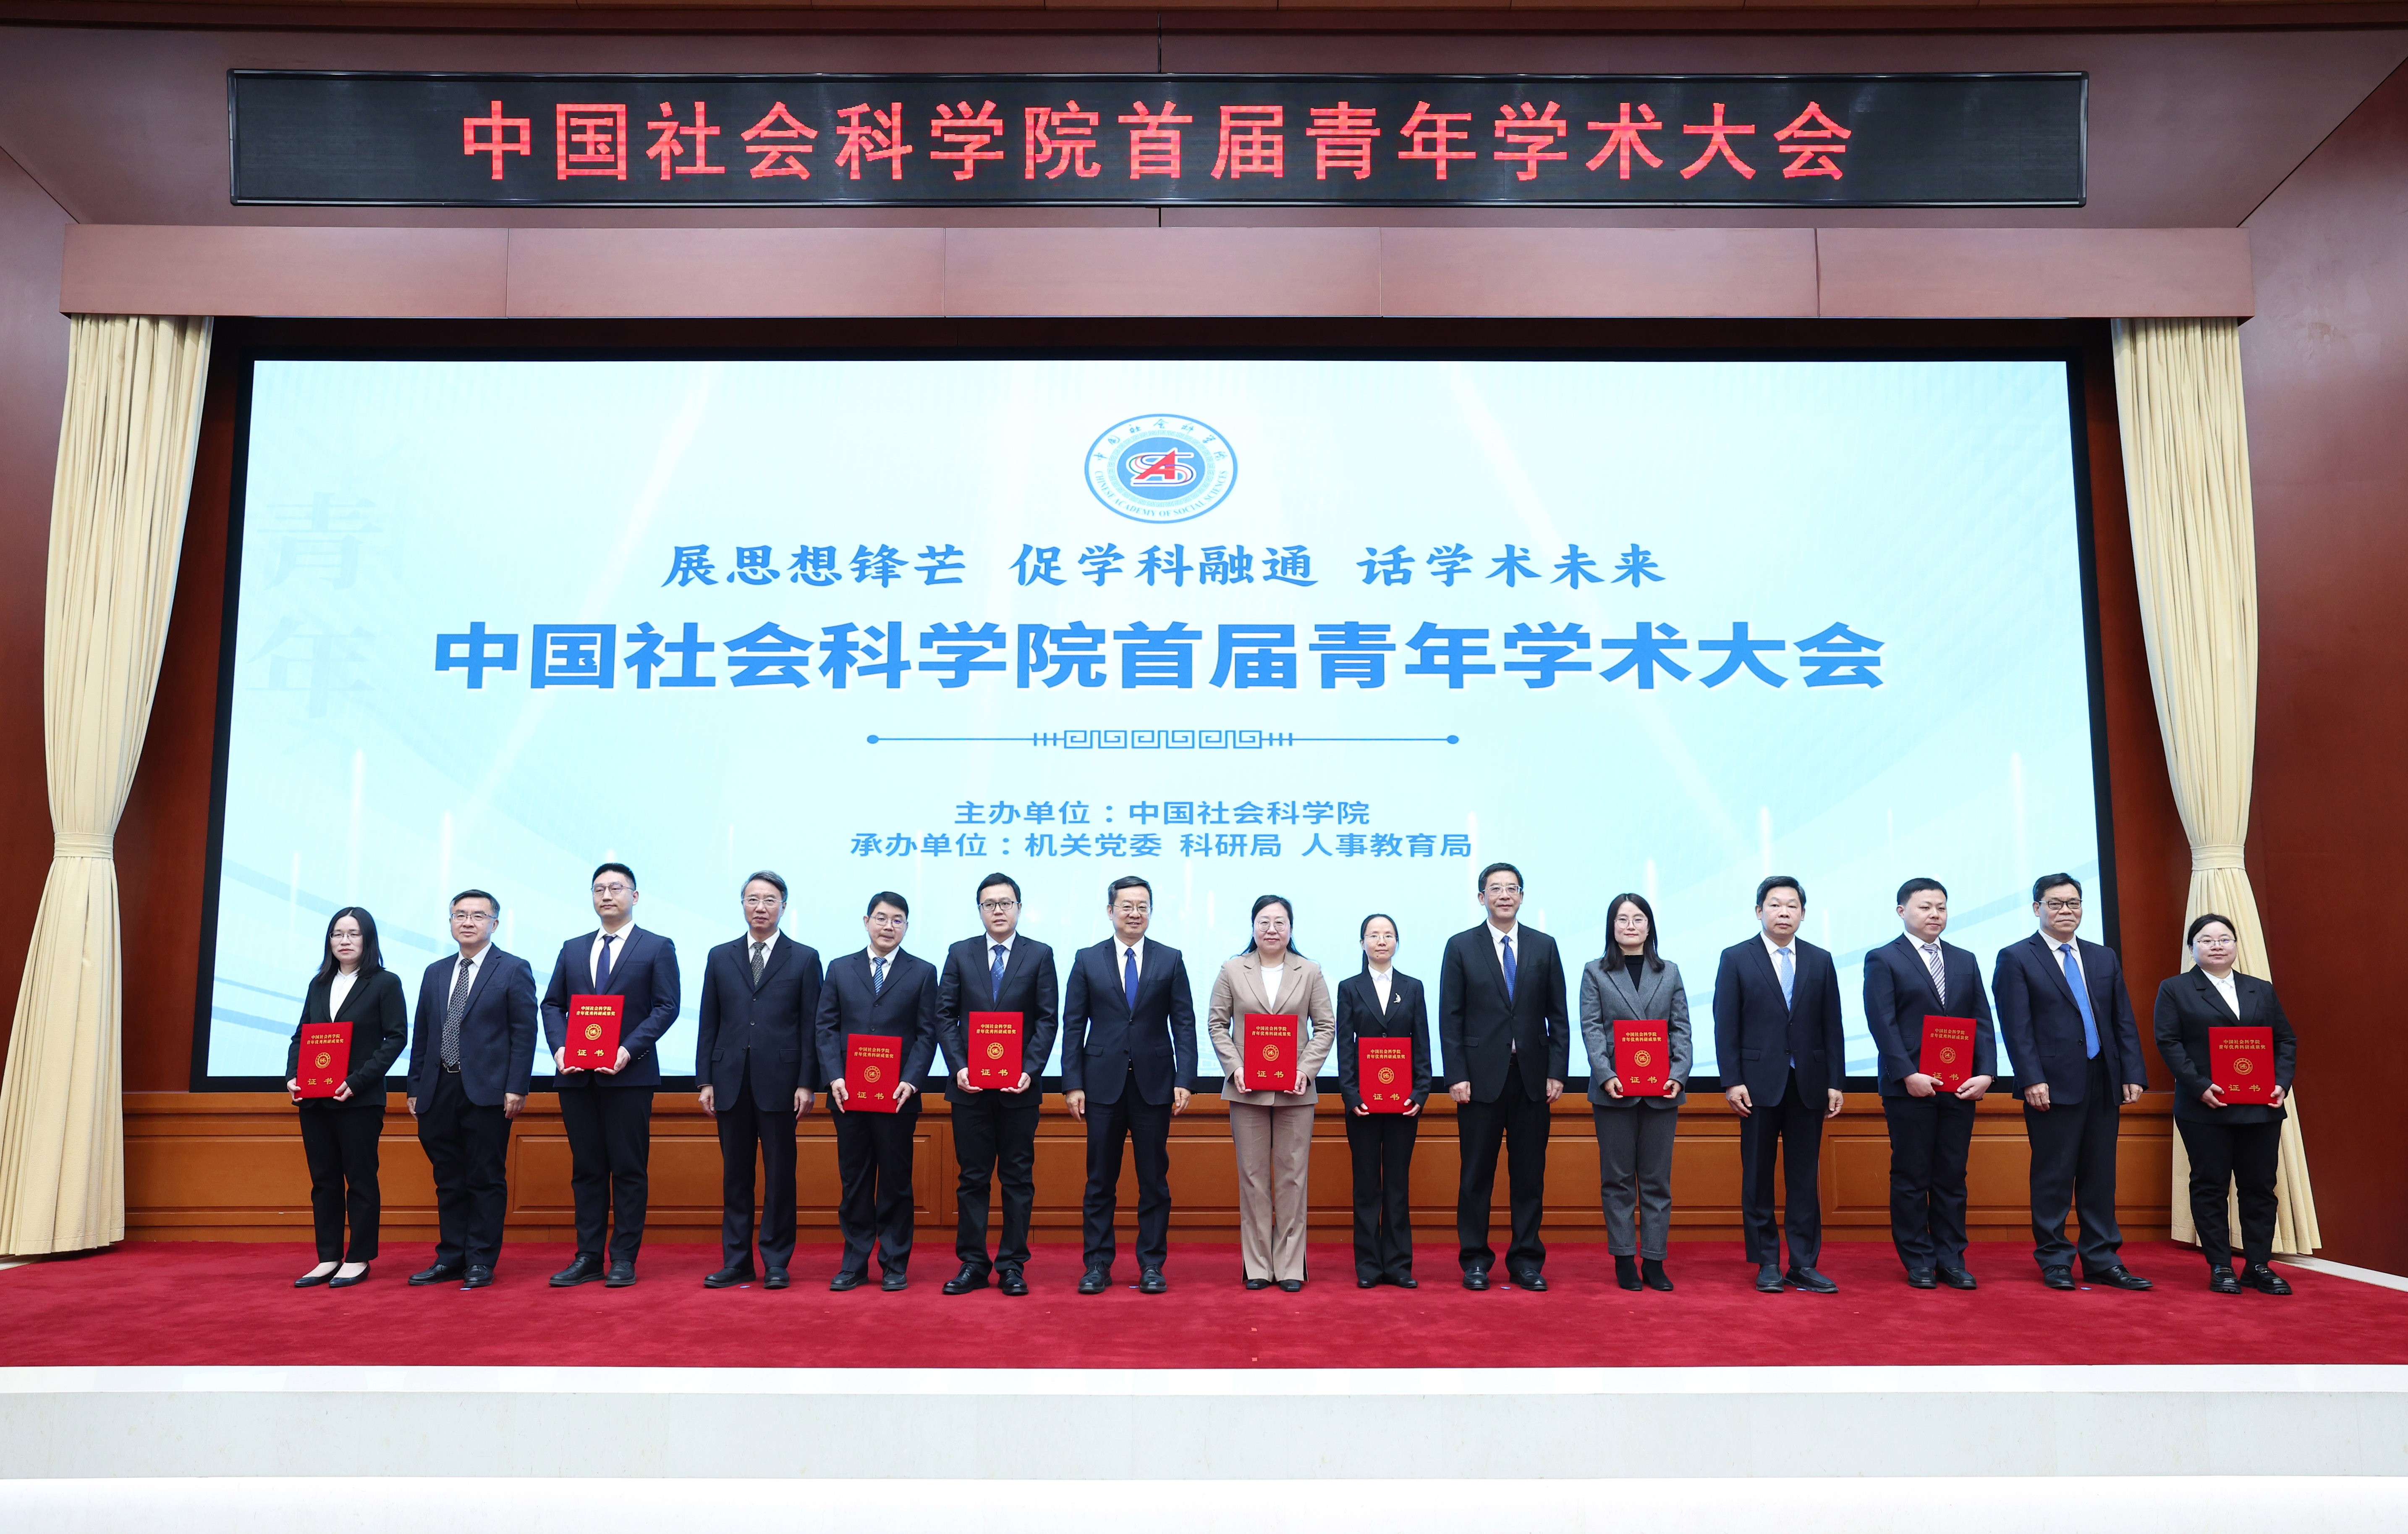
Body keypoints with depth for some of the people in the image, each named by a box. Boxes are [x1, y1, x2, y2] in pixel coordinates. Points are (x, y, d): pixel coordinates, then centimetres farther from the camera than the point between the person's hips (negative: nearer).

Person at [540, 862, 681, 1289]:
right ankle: (588, 1258, 14)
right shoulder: (572, 949, 16)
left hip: (629, 1074, -4)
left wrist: (629, 1049, -16)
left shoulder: (657, 948, 3)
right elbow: (552, 1004, 14)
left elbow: (666, 1008, -5)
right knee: (586, 1169, 8)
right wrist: (559, 1047, -4)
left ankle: (624, 1259, 7)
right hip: (576, 1075, 4)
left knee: (629, 1169, 0)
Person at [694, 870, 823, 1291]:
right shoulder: (720, 957, 12)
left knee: (780, 1175, 2)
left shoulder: (804, 959, 4)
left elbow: (811, 1026, 1)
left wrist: (807, 1084, -6)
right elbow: (709, 1023, 10)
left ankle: (776, 1263, 11)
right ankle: (736, 1262, 16)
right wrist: (706, 1080, 4)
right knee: (735, 1174, 8)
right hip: (731, 1082, 3)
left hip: (779, 1082, -2)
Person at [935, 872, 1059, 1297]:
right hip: (970, 1086, 1)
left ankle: (1013, 1266, 12)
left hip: (1019, 1087, -1)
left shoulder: (1039, 955, 4)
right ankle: (973, 1265, 14)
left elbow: (1048, 1019, 0)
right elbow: (945, 1016, 5)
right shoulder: (960, 954, 8)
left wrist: (1030, 1071, -11)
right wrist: (959, 1067, -8)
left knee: (1018, 1178, 4)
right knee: (972, 1178, 6)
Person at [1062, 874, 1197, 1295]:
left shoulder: (1171, 960, 5)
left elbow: (1184, 1024, 2)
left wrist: (1185, 1081, -6)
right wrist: (1073, 1084, -4)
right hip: (1103, 1084, 0)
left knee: (1154, 1180, 5)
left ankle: (1152, 1265, 14)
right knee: (1100, 1181, 5)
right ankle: (1097, 1265, 14)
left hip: (1154, 1084, 0)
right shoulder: (1087, 960, 5)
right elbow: (1073, 1026, 4)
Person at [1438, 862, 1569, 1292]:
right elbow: (1450, 1017, -1)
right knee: (1477, 1174, 4)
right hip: (1481, 1077, -2)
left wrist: (1557, 1073, 0)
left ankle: (1526, 1260, 17)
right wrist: (1456, 1076, -8)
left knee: (1530, 1174, 6)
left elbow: (1558, 1016, 7)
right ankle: (1475, 1260, 14)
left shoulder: (1544, 946, 8)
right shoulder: (1461, 947, 2)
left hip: (1533, 1077, 2)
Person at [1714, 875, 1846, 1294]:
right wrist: (1732, 1082, -9)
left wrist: (1835, 1082, 2)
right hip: (1759, 1083, -2)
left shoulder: (1821, 961, 9)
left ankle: (1804, 1264, 11)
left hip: (1808, 1084, 2)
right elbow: (1726, 1027, -2)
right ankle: (1767, 1264, 12)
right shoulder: (1736, 959, 1)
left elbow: (1832, 1027, 7)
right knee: (1758, 1177, 4)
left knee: (1804, 1177, 5)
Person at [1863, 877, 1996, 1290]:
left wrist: (1985, 1073, -4)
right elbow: (1883, 1024, -8)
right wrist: (1908, 1075, -17)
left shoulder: (1965, 961, 15)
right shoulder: (1882, 960, -1)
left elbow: (1982, 1022, 10)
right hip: (1909, 1087, -4)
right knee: (1911, 1178, 2)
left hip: (1960, 1087, 4)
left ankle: (1951, 1259, 16)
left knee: (1953, 1178, 8)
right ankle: (1919, 1262, 10)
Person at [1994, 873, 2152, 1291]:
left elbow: (2125, 1022, 13)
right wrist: (2032, 1080, -15)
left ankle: (2102, 1261, 18)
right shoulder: (2016, 959, -1)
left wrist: (2133, 1074, 3)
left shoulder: (2104, 959, 16)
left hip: (2104, 1085, 5)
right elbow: (2016, 1028, -8)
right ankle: (2055, 1263, 9)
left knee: (2100, 1178, 10)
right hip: (2054, 1086, -5)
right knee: (2053, 1178, 0)